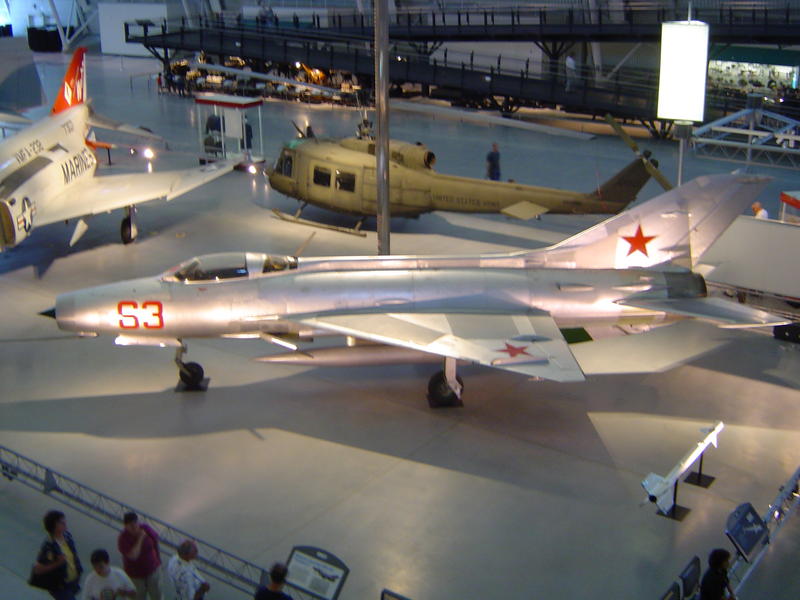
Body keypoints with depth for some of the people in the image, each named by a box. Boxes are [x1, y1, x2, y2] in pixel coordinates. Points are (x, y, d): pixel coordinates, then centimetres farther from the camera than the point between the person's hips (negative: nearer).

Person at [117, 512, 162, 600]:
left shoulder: (145, 528, -17)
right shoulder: (123, 539, -27)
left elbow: (155, 540, 1)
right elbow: (133, 556, -37)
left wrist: (158, 558, 11)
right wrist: (140, 539, -35)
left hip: (152, 569, 3)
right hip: (135, 574, -3)